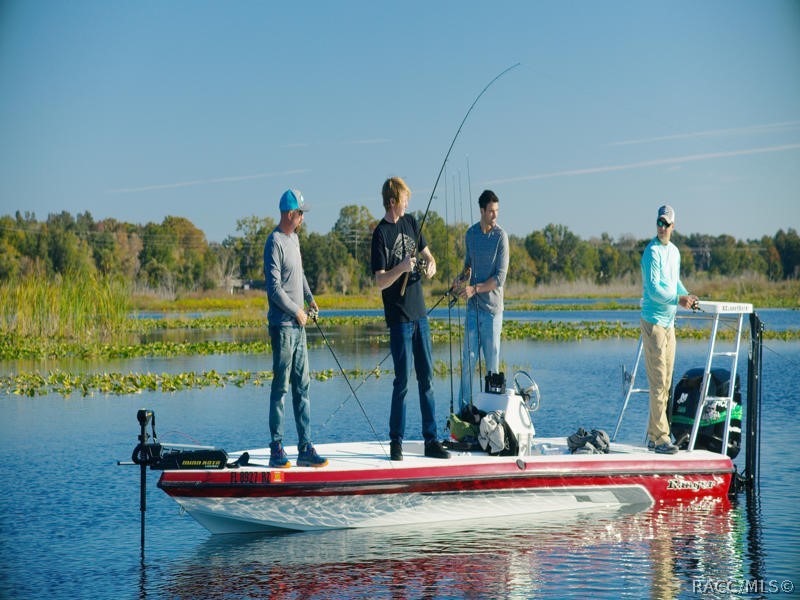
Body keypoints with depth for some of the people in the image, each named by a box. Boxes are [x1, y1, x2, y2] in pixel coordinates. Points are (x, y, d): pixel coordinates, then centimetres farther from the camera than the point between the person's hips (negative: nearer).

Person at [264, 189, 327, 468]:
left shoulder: (294, 238, 15)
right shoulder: (275, 242, -13)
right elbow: (274, 288, -17)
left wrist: (309, 297, 11)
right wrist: (297, 311, -11)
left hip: (298, 325, 9)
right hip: (282, 325, -9)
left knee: (302, 386, 8)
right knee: (281, 387, -5)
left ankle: (305, 447, 11)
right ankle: (276, 448, 1)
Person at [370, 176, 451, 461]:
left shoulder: (411, 223, 10)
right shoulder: (381, 234, -10)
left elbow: (426, 253, 21)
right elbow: (380, 282, -14)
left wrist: (430, 265, -2)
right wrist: (401, 268, -31)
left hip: (419, 314, 7)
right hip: (399, 317, -7)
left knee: (426, 379, 8)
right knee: (402, 381, -5)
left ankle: (431, 440, 12)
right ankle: (396, 442, 4)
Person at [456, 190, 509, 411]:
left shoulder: (500, 237, -8)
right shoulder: (470, 234, 8)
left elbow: (500, 278, -11)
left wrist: (475, 288, -18)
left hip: (492, 308, -4)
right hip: (473, 307, 4)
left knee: (492, 363, 1)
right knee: (467, 361, 5)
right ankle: (464, 408, 11)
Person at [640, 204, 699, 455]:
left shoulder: (675, 251, 14)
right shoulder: (652, 252, -12)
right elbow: (653, 288, -19)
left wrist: (688, 296, 8)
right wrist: (678, 299, -25)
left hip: (669, 323, 9)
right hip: (653, 321, -9)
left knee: (666, 383, 11)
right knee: (658, 382, -10)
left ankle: (654, 435, 18)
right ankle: (660, 438, -9)